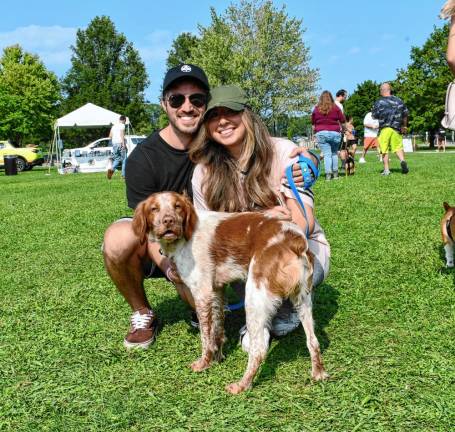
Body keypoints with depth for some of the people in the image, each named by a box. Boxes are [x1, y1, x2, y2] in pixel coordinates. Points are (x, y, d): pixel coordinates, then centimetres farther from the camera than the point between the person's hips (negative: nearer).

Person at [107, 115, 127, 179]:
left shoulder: (114, 126, 17)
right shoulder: (122, 125, -3)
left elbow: (110, 136, 15)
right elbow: (122, 134, -18)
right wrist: (123, 143, -21)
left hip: (114, 144, 6)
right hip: (120, 143, -6)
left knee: (117, 159, 13)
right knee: (124, 159, 3)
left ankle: (111, 169, -14)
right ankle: (124, 175, 2)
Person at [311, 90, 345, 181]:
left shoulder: (316, 109, 6)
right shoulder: (335, 107, 3)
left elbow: (313, 123, 10)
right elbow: (343, 121, 6)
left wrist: (315, 133, 21)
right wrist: (342, 129, 22)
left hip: (321, 133, 0)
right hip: (335, 133, 0)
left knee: (326, 154, -1)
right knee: (334, 153, 14)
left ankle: (328, 174, -9)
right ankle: (335, 173, 13)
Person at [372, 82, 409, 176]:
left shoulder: (379, 102, -5)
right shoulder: (399, 101, 8)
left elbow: (374, 116, 1)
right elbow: (405, 115, 15)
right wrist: (404, 126, 29)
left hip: (384, 128, -3)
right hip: (396, 128, 3)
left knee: (384, 150, 3)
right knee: (398, 147, 10)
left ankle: (386, 170, 3)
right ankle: (402, 160, -15)